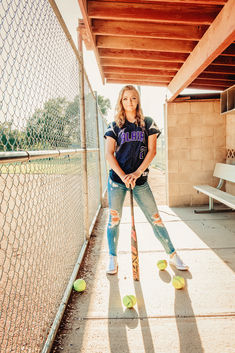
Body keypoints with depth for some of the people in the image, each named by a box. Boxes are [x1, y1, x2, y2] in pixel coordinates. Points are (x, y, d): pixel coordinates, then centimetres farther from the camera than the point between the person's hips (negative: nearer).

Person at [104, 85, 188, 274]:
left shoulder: (148, 123, 7)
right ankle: (112, 258, 21)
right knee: (114, 219, 4)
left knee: (155, 218, 4)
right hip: (117, 179, 0)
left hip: (140, 179, 0)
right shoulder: (115, 126, 6)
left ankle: (173, 255, 19)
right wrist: (123, 176, -14)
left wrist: (137, 173, -11)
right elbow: (109, 154, -1)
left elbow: (152, 150, 0)